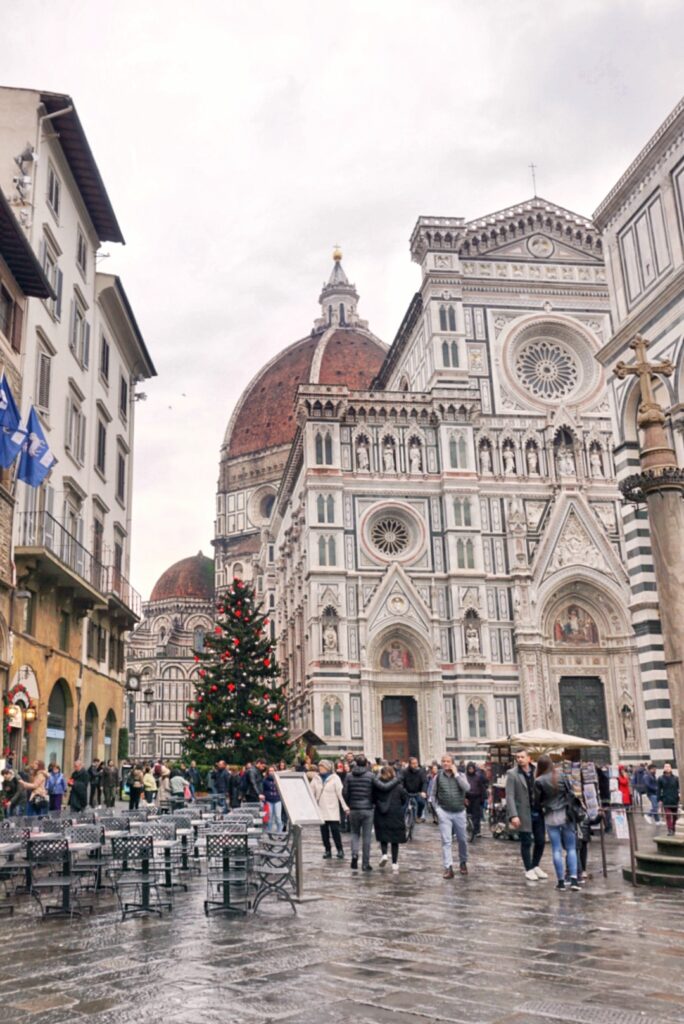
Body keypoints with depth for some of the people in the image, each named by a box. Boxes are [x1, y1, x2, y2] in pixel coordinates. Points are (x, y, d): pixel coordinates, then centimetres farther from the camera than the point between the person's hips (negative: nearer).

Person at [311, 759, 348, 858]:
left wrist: (345, 808, -11)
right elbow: (312, 793, 9)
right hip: (320, 809, 3)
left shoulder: (334, 778, -4)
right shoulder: (316, 778, 6)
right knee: (324, 831, 5)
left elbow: (340, 793, -7)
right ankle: (327, 850, 15)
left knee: (335, 830, -8)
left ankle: (340, 850, 2)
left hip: (332, 809, -3)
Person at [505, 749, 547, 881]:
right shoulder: (512, 774, -7)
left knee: (540, 841, 10)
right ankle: (529, 870, 21)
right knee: (526, 843, 4)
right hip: (523, 814, -4)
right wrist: (513, 815, -19)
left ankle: (535, 866, 31)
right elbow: (510, 796, -11)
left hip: (538, 812, 4)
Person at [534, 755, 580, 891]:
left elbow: (538, 801, -4)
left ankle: (561, 881, 6)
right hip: (565, 814, 1)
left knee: (556, 850, 5)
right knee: (571, 848, 7)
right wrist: (570, 809, 10)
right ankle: (574, 879, -1)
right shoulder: (561, 776, -4)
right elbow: (570, 794, -2)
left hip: (550, 817, -1)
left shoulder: (538, 781, -8)